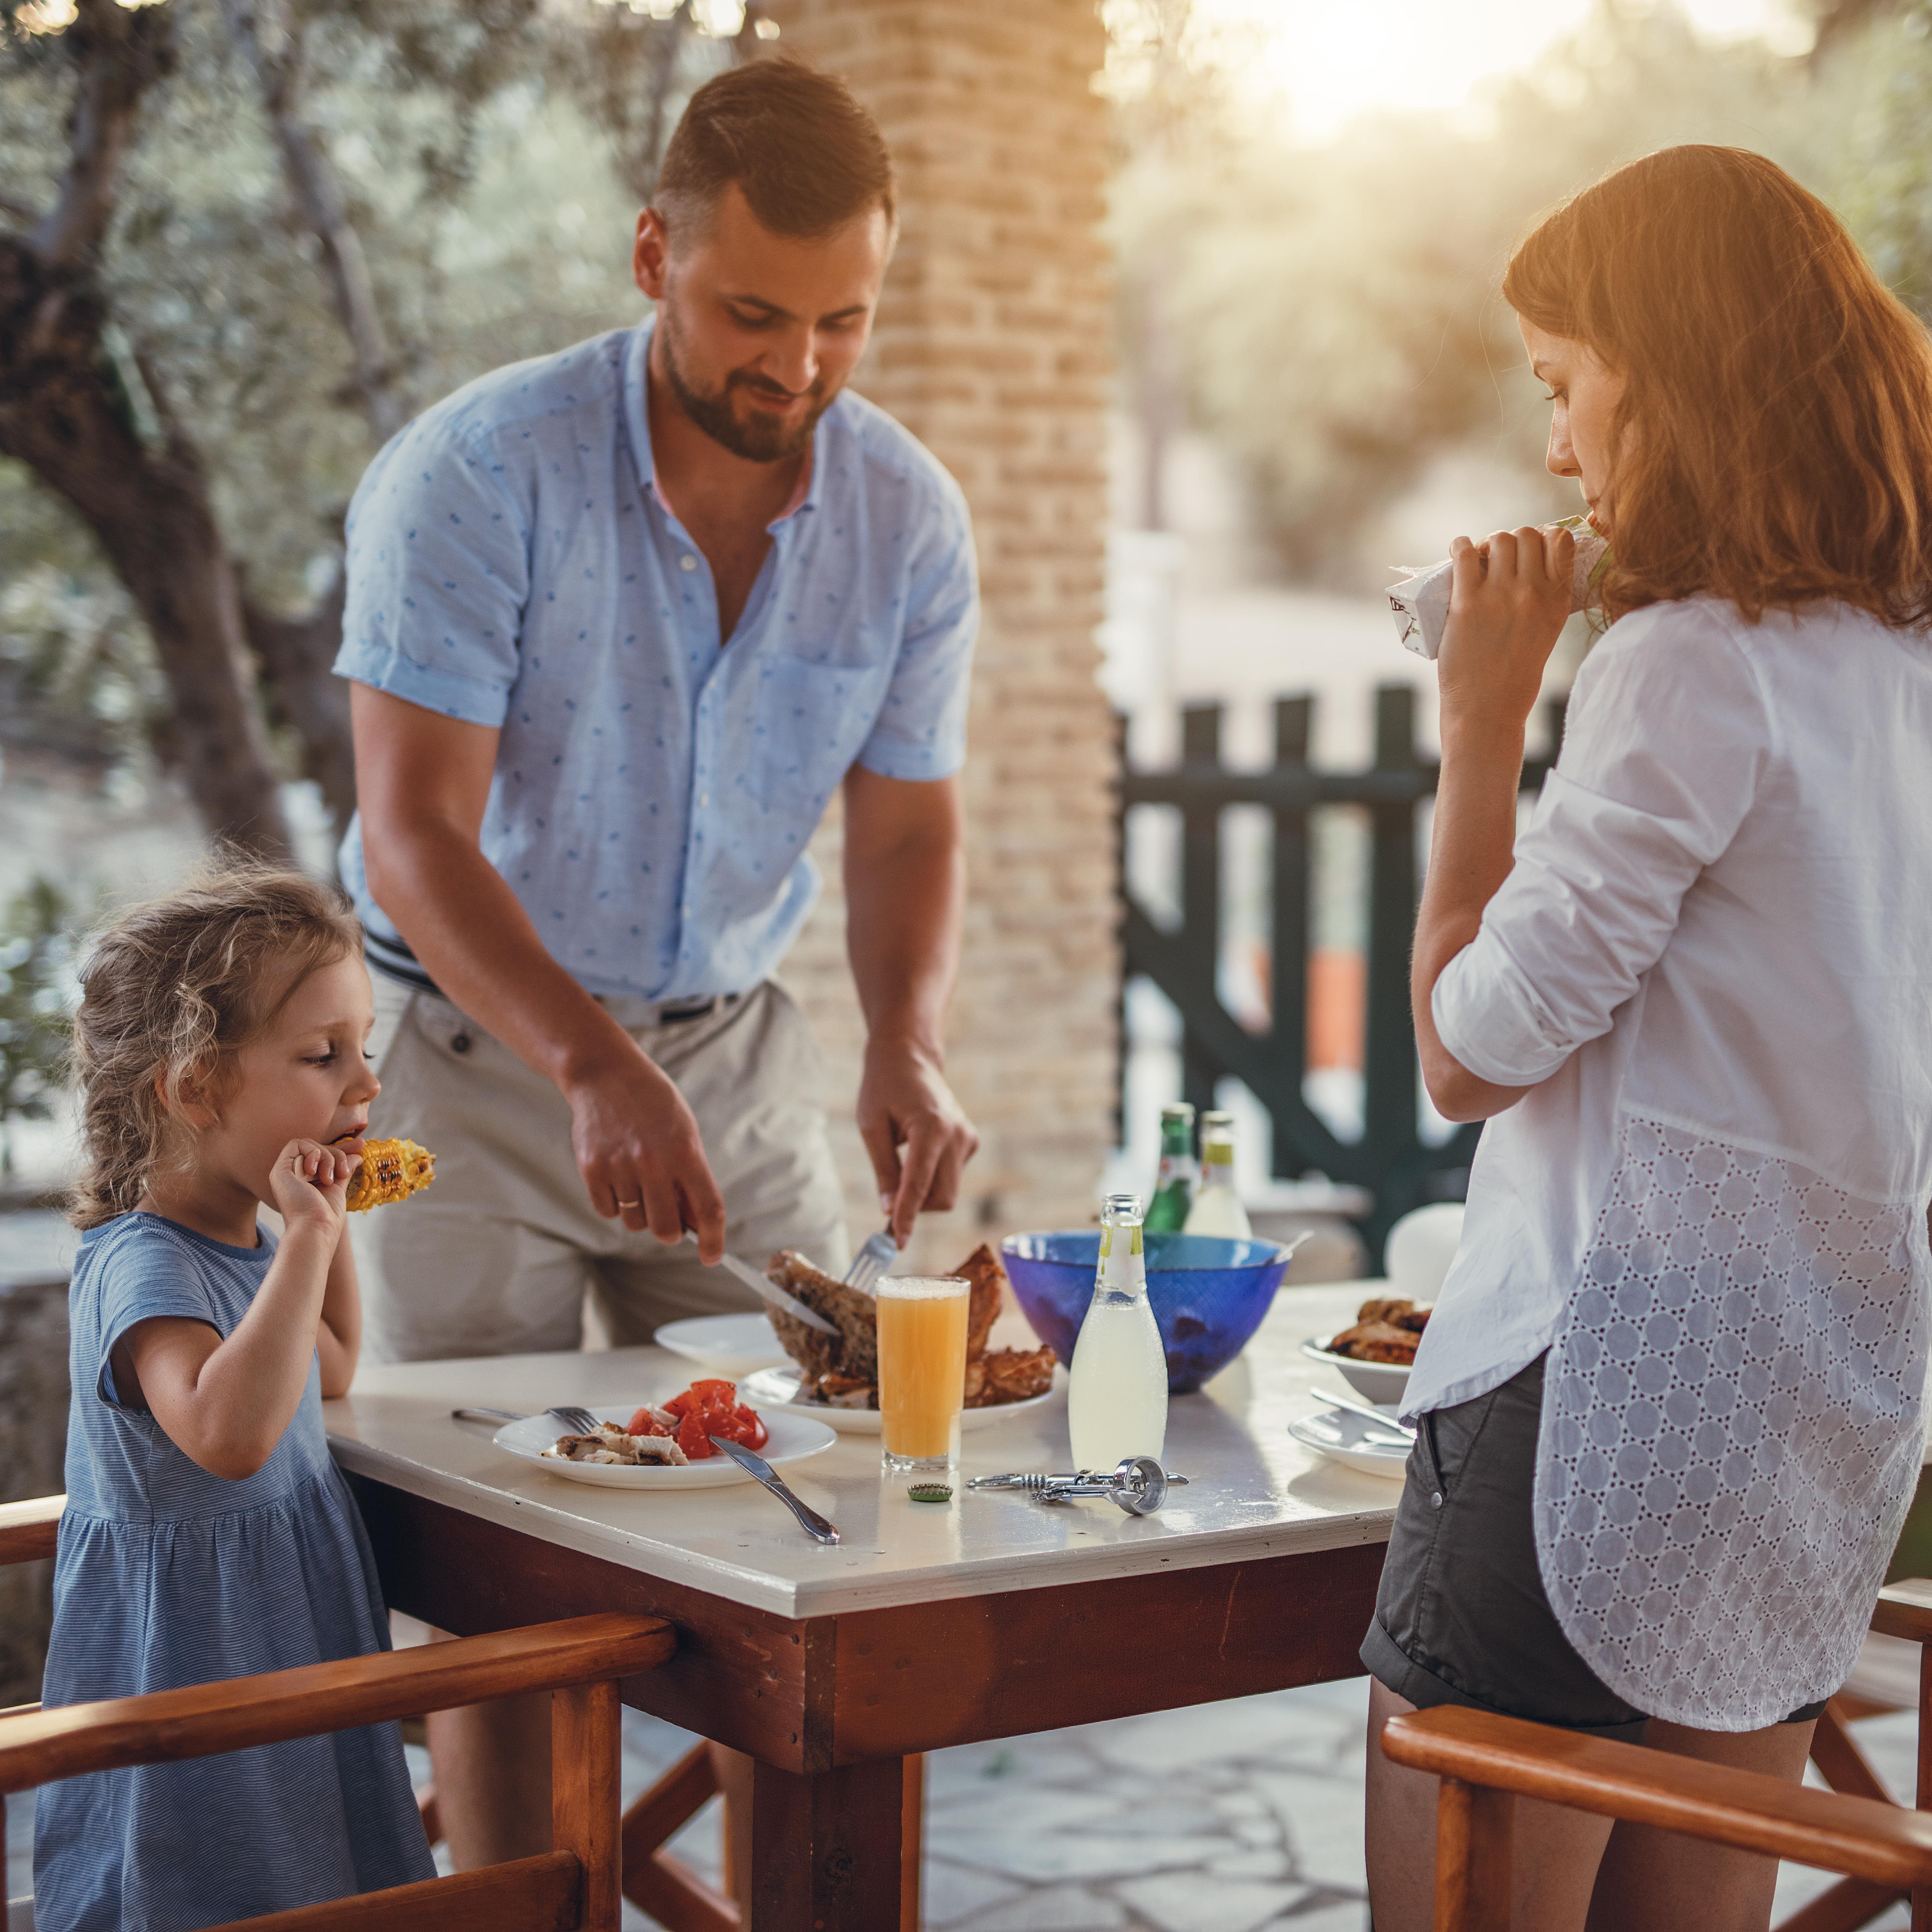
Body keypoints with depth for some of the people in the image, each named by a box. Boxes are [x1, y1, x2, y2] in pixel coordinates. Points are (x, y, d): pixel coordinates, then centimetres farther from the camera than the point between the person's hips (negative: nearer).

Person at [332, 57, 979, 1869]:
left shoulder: (907, 514, -5)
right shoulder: (475, 474, -19)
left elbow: (907, 828, 2)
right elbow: (413, 837, -23)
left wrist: (908, 1039, -19)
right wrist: (595, 1071, -38)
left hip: (735, 1052, 4)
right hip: (474, 1048, -4)